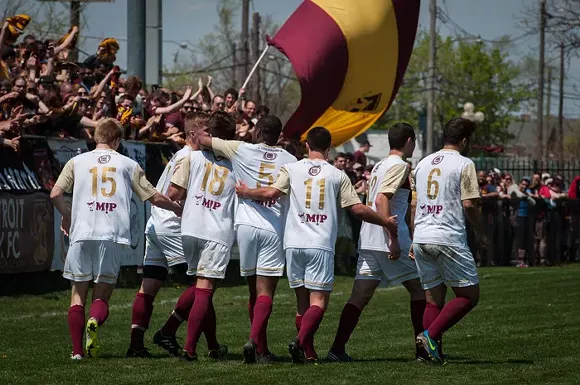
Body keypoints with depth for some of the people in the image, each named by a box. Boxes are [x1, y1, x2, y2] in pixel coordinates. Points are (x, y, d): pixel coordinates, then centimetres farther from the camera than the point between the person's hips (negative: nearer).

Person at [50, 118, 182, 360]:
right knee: (103, 292, 6)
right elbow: (155, 198, 12)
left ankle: (77, 350, -1)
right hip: (114, 235, 0)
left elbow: (55, 193, 3)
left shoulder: (77, 162, 12)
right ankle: (95, 321, -28)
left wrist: (66, 215, 22)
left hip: (82, 233, 0)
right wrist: (178, 209, 31)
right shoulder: (128, 165, 11)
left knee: (79, 293, 9)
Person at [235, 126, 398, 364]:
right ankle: (301, 342, -29)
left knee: (303, 301, 11)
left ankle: (309, 353, 8)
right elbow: (358, 209, 1)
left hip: (294, 244, 2)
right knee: (318, 302, -6)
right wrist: (386, 222, 14)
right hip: (321, 246, -2)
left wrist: (246, 193, 14)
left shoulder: (291, 169, 5)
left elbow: (271, 193, -6)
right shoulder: (337, 176, 4)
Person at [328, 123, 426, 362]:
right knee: (419, 288, 6)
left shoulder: (379, 166, 20)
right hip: (388, 239, -8)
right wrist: (394, 239, -22)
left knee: (359, 296, 2)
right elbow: (382, 199, -20)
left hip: (368, 241, 8)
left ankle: (337, 349, -8)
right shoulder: (400, 166, -8)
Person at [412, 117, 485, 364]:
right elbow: (469, 204, -11)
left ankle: (433, 351, 2)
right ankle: (431, 335, -13)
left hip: (421, 239, 7)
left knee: (434, 299, 11)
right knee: (469, 296, 1)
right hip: (449, 239, -7)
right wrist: (481, 233, 4)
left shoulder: (423, 164, 16)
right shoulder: (464, 164, -4)